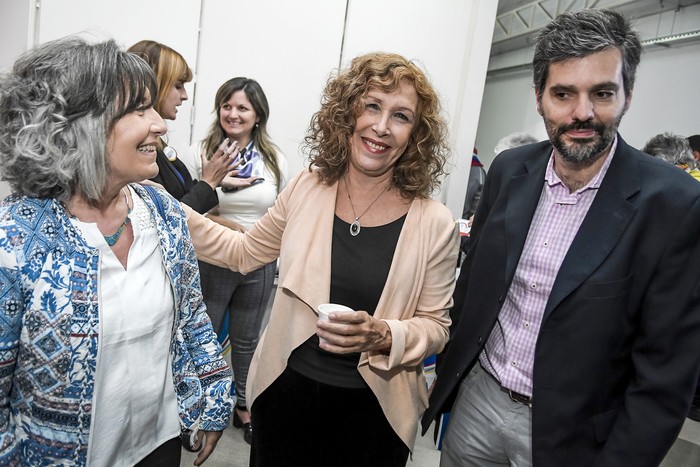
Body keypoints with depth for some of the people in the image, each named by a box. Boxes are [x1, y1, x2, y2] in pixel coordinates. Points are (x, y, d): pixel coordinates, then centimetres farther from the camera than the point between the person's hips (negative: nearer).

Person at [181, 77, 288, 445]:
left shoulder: (275, 160, 2)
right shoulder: (200, 154, -6)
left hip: (259, 266, 3)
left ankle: (243, 405, 40)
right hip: (211, 262, -2)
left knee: (246, 340, 19)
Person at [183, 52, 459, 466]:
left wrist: (383, 336, -23)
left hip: (370, 408, -2)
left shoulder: (434, 224, -12)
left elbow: (435, 326, -4)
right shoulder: (306, 189, -5)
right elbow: (245, 252, 8)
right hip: (285, 389, 2)